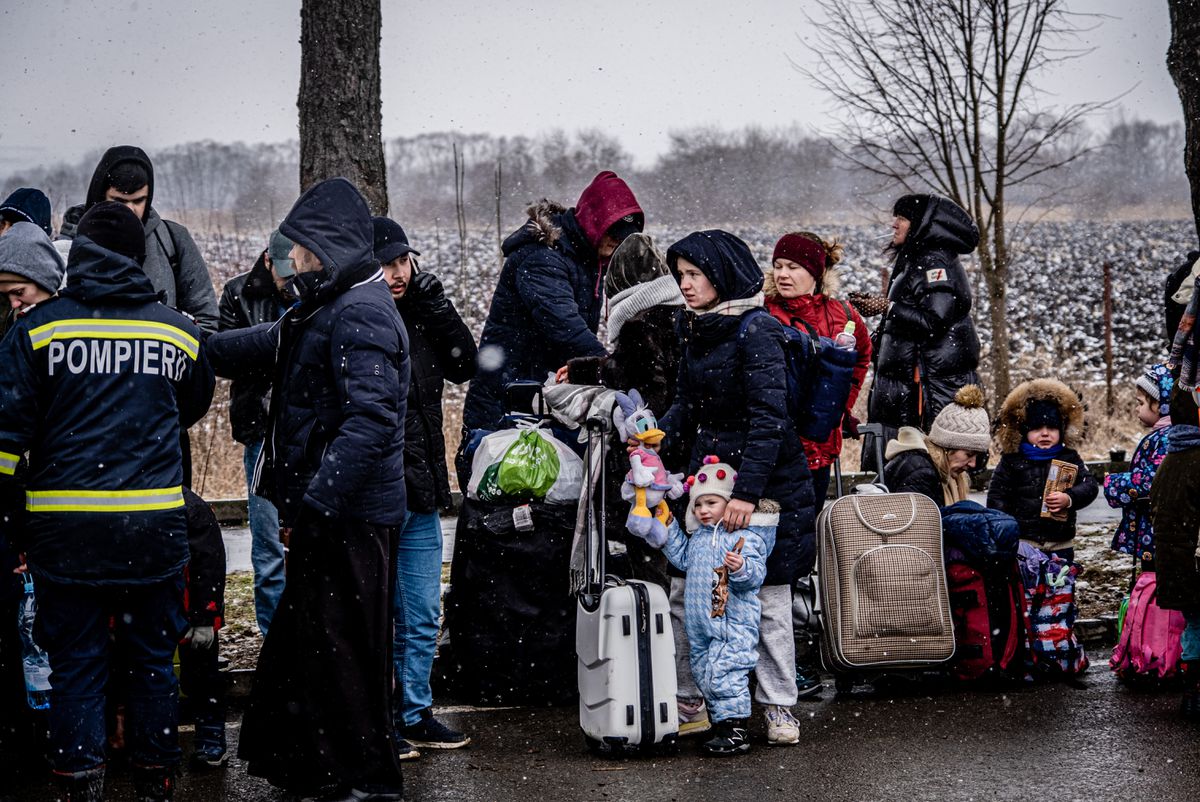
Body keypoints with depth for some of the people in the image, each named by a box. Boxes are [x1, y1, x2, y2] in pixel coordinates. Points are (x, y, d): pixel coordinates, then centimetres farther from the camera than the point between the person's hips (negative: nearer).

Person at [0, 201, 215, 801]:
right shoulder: (177, 330, 6)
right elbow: (194, 406, 24)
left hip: (64, 523, -2)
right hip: (155, 525, 2)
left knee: (76, 662, 7)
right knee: (153, 657, 13)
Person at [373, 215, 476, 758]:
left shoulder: (416, 316, 10)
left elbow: (463, 366, 6)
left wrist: (435, 301, -1)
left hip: (421, 492, 7)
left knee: (422, 617, 15)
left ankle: (415, 714, 26)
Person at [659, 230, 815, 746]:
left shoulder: (756, 331, -14)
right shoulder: (696, 330, 10)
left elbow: (769, 415, -21)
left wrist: (747, 490, -27)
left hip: (765, 481, -7)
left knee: (768, 598, 2)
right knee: (684, 592, 4)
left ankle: (779, 709, 13)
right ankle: (686, 702, 14)